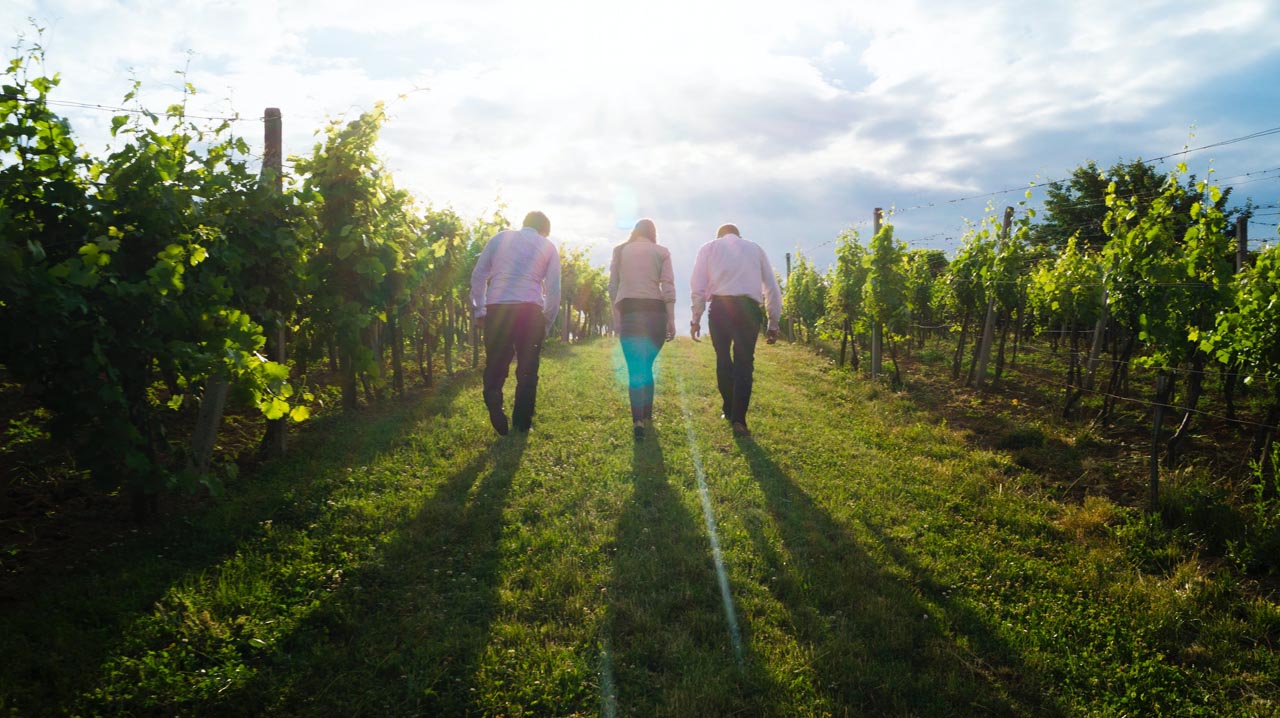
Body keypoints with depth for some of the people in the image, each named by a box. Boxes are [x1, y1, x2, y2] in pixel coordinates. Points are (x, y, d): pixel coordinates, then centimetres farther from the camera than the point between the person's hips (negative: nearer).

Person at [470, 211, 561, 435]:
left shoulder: (500, 237, 17)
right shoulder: (548, 247, 14)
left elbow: (478, 275, 12)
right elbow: (553, 289, 8)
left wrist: (479, 311, 17)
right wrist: (547, 324, 16)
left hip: (496, 308, 1)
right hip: (530, 309, -1)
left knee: (495, 366, 8)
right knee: (528, 369, 10)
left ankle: (496, 414, -10)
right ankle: (522, 423, 13)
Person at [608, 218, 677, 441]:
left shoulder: (620, 251, 12)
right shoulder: (661, 251, 9)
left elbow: (613, 288, 6)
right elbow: (668, 287, 0)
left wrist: (616, 318, 8)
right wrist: (671, 320, 0)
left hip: (629, 311, 0)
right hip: (655, 311, 1)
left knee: (635, 369, -3)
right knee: (647, 365, 16)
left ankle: (638, 421, -16)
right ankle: (647, 414, 25)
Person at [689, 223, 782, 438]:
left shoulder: (709, 247, 19)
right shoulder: (755, 248, 24)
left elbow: (697, 286, 8)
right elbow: (772, 288, 19)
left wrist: (696, 318, 9)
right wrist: (773, 323, 21)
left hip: (720, 306, 0)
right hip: (749, 307, 0)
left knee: (723, 359, 17)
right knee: (744, 363, 3)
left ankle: (729, 410, 25)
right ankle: (738, 420, -7)